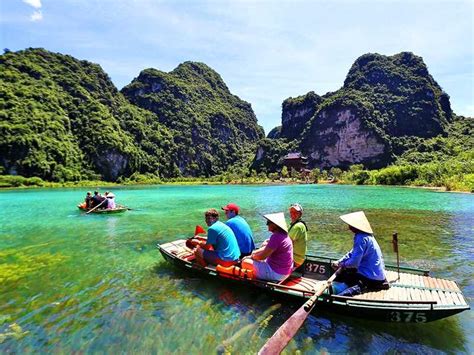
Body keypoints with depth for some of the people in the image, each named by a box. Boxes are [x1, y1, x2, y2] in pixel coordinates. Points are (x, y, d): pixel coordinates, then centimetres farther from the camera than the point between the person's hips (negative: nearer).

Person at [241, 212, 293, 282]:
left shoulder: (276, 237, -25)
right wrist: (254, 253, 5)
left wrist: (252, 256, -4)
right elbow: (267, 249, 16)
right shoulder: (284, 235, 7)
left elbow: (262, 256, -24)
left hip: (276, 273, -10)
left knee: (245, 262, -6)